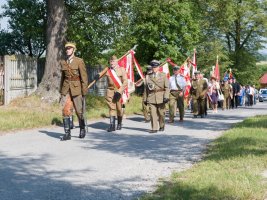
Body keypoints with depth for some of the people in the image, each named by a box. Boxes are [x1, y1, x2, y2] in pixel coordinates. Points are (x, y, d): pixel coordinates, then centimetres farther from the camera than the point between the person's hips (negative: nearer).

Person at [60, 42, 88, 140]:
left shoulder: (79, 61, -4)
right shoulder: (63, 62, 9)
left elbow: (84, 77, -5)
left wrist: (84, 91, -9)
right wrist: (61, 91, 15)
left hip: (76, 89, -3)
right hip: (66, 89, 3)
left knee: (79, 111, 5)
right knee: (66, 111, -8)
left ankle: (82, 129, 27)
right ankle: (67, 133, -6)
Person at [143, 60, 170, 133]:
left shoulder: (163, 75, 6)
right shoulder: (148, 76, 10)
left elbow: (167, 87, 1)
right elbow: (146, 88, 10)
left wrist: (166, 97, -11)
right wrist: (145, 98, 7)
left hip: (160, 97, -1)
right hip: (151, 98, 1)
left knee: (161, 113, 7)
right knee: (153, 113, -7)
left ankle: (162, 126, 28)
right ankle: (154, 128, -4)